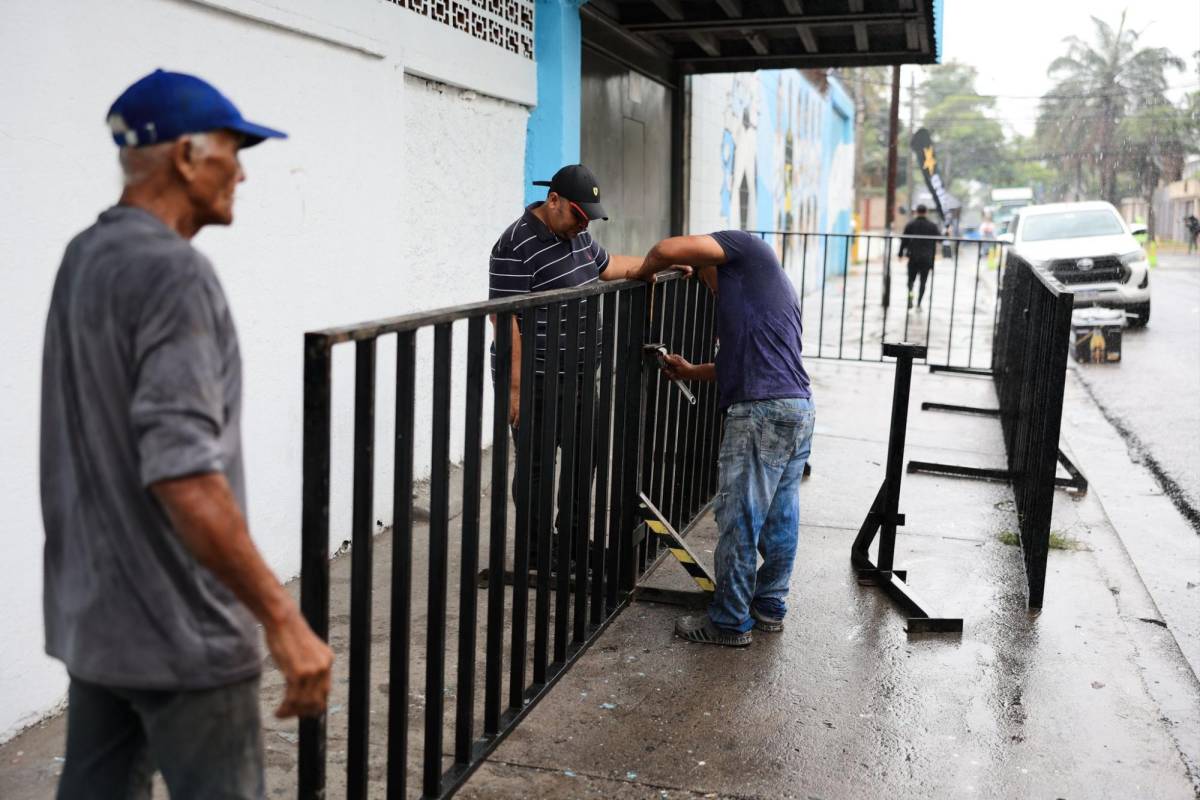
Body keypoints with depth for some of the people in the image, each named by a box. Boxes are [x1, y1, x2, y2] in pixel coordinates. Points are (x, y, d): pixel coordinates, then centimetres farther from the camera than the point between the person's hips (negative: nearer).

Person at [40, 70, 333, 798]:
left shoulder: (84, 257, 9)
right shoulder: (174, 272, -20)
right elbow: (183, 476, -28)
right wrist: (283, 619, -26)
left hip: (91, 617, 9)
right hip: (178, 630, -9)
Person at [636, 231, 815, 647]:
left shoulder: (745, 244, 4)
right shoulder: (770, 284, 29)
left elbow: (668, 250, -7)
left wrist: (644, 271, 13)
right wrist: (692, 372, 29)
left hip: (762, 410, -10)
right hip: (799, 409, 10)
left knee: (740, 520, -2)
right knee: (780, 518, 16)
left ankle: (729, 623, 7)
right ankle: (770, 607, 27)